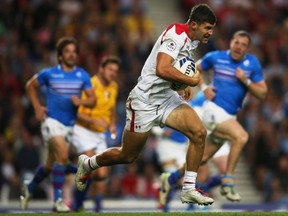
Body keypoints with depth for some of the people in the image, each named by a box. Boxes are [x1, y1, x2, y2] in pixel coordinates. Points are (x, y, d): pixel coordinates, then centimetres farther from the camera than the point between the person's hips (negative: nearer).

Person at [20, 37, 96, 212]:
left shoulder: (83, 75, 1)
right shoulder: (49, 74, -4)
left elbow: (92, 99, 2)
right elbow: (30, 86, 12)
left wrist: (81, 101, -19)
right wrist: (37, 107, 3)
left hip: (70, 124, 4)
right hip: (52, 121, -4)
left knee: (50, 165, 14)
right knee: (63, 155, -26)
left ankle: (30, 188, 41)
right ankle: (58, 200, -21)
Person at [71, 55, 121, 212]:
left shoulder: (114, 87, 9)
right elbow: (75, 111, -17)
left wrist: (112, 125, 10)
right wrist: (94, 120, -27)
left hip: (100, 134, 7)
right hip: (83, 130, -7)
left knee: (102, 174, -2)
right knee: (92, 169, -20)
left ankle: (98, 207, 7)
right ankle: (78, 203, -3)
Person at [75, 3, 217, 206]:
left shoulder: (192, 39, 5)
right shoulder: (176, 35, -23)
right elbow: (162, 69, -37)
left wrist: (186, 85, 14)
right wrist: (192, 81, -26)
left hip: (167, 97, 8)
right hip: (145, 100, -8)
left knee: (199, 133, -14)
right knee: (127, 156, 7)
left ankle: (189, 190, -5)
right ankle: (87, 163, 35)